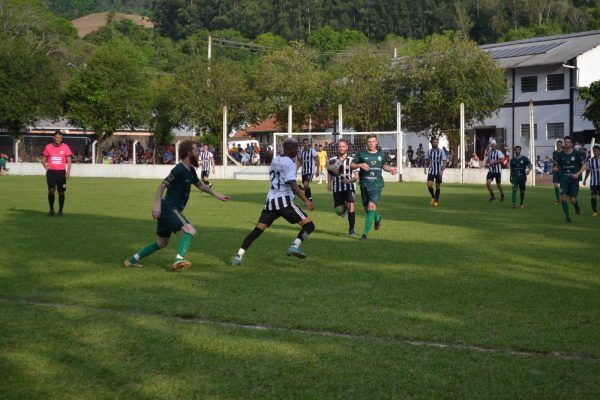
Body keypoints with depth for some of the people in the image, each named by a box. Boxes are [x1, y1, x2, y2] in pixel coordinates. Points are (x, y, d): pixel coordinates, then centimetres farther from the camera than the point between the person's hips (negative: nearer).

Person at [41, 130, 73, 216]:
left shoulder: (65, 147, 1)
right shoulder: (48, 147, 4)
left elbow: (69, 161, 0)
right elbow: (43, 159, 14)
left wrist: (68, 172, -11)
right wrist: (45, 167, -6)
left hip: (61, 172, 0)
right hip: (51, 172, 0)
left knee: (61, 192, 5)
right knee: (51, 191, -12)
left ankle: (60, 210, 18)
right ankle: (51, 209, 3)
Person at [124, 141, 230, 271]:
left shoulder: (191, 171, 13)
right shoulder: (179, 170, -15)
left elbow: (200, 185, 30)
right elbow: (162, 186, -20)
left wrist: (217, 195, 31)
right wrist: (157, 205, -31)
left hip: (168, 210, 10)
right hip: (169, 209, -10)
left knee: (162, 243, 19)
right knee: (190, 230, -25)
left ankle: (132, 260, 25)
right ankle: (179, 260, -38)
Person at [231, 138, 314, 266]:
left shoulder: (274, 161, 18)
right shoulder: (290, 163, -6)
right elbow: (292, 184, -18)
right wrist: (306, 200, -22)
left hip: (270, 201, 7)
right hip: (284, 201, -7)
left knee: (257, 231, 8)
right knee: (309, 225, -2)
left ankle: (238, 256, 1)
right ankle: (295, 246, -23)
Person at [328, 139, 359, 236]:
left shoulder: (351, 160, -3)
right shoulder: (333, 160, 4)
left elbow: (357, 176, -1)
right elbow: (330, 174, 18)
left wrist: (349, 180, -20)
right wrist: (329, 184, 4)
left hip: (349, 188, -2)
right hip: (337, 189, 2)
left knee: (350, 207, -20)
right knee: (339, 211, 2)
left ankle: (351, 229, -5)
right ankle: (344, 209, 41)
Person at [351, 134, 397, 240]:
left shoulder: (381, 154, 9)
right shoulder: (361, 154, 2)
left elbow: (384, 166, 25)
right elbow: (351, 165, 3)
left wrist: (390, 169, 5)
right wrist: (360, 165, -15)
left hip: (377, 185, -1)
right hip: (364, 185, 1)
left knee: (372, 206, -16)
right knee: (367, 208, 9)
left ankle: (365, 233, -15)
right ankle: (377, 218, 45)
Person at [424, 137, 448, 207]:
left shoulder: (441, 152, -5)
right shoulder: (429, 151, 3)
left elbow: (445, 162, -5)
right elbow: (427, 161, 14)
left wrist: (442, 170, -17)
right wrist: (425, 168, -1)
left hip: (438, 172, -1)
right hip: (431, 171, 2)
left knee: (438, 186, 5)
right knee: (429, 185, -13)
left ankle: (436, 201, 19)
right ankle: (433, 197, 12)